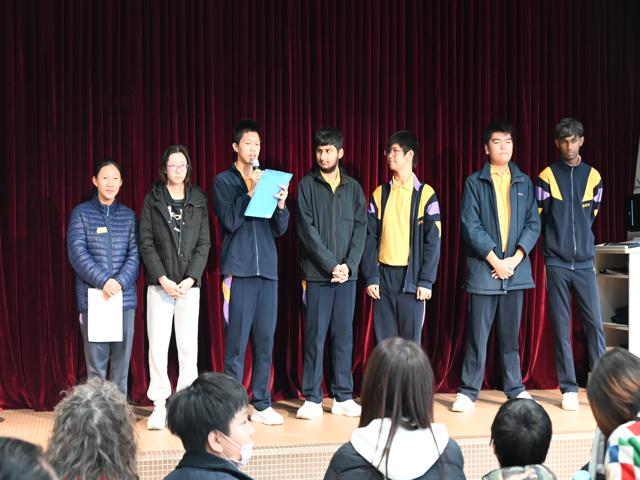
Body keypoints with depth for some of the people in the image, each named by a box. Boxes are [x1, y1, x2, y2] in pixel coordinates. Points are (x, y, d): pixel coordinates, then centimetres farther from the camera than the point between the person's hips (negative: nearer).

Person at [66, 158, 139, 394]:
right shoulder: (82, 213, 4)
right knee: (96, 359, -3)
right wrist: (103, 281, -16)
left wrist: (120, 282, -13)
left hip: (125, 297, 2)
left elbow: (135, 254, 4)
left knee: (122, 358, 2)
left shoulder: (128, 215, 11)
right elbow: (77, 253, -5)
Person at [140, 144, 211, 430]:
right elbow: (146, 242, -1)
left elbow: (204, 244, 4)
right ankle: (159, 406, 2)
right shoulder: (152, 200, 5)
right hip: (160, 284, -1)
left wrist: (189, 279, -8)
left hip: (189, 284, 1)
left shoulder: (198, 201, 8)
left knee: (188, 346, 0)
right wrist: (163, 279, -10)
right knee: (158, 345, -4)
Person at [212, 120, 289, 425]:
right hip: (238, 270, -4)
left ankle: (262, 405, 9)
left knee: (265, 340, 4)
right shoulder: (224, 181, 6)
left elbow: (280, 229, 13)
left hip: (267, 269, 4)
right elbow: (229, 221, -7)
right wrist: (250, 191, -13)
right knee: (237, 341, -6)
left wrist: (281, 204, -6)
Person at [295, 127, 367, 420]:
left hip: (346, 273, 3)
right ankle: (312, 398, 3)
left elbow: (360, 228, 5)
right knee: (315, 335, -2)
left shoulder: (353, 187, 11)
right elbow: (307, 230, -6)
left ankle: (343, 397, 11)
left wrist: (349, 264, -9)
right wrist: (331, 265, -12)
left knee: (344, 335, 5)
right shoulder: (307, 185, 2)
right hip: (317, 273, -3)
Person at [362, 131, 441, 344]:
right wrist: (370, 277, -3)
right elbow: (370, 238, 6)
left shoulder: (425, 194, 0)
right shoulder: (380, 194, 9)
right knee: (384, 340, 5)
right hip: (384, 276, 3)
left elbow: (432, 241, -3)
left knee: (411, 340, 2)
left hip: (412, 277, -3)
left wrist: (426, 281, -9)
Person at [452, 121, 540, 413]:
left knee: (511, 333, 8)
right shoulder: (475, 183, 2)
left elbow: (533, 224, 6)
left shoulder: (524, 183, 11)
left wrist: (515, 259, -7)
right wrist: (495, 260, -10)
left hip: (515, 268, 3)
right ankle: (468, 391, 4)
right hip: (483, 268, -3)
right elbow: (470, 226, -5)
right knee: (477, 332, -2)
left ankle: (515, 388, 17)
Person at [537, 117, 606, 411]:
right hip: (556, 263, -2)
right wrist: (555, 241, 8)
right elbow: (537, 219, 5)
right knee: (561, 327, 1)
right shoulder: (547, 177, 0)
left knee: (595, 324, -2)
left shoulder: (593, 176, 7)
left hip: (584, 262, 2)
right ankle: (569, 389, 7)